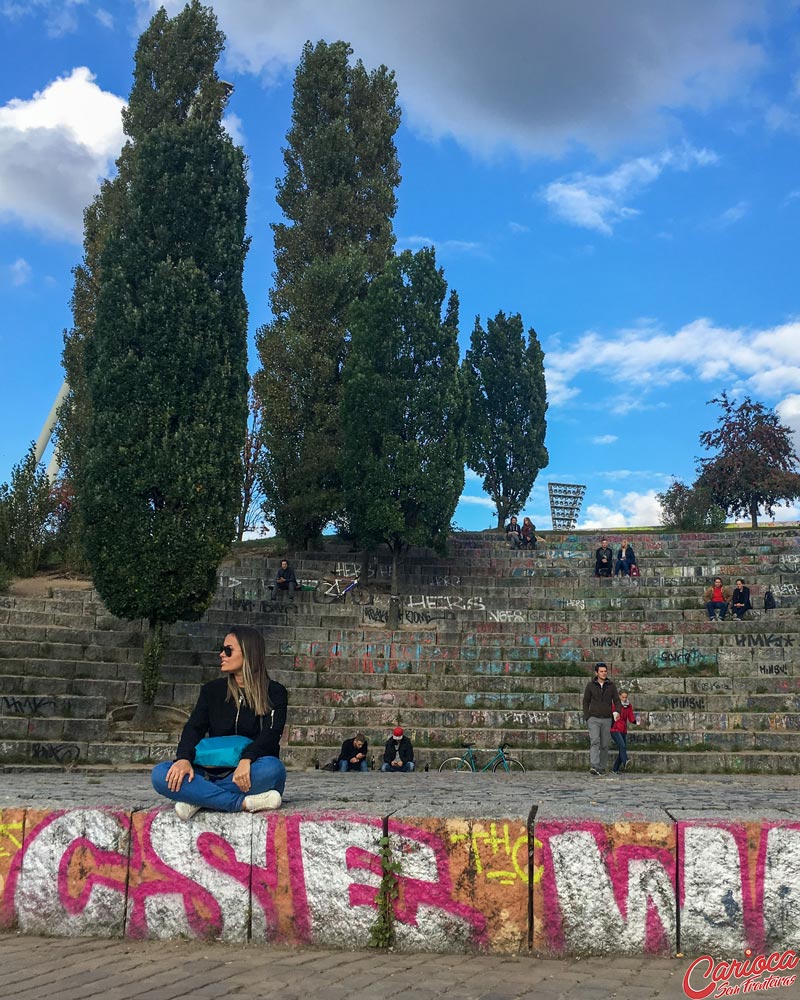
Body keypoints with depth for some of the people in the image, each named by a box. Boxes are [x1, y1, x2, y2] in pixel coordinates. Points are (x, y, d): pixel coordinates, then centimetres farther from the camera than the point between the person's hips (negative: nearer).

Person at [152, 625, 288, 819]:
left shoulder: (274, 692, 4)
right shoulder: (212, 690, 14)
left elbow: (271, 733, -11)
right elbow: (194, 728, 1)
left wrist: (246, 759, -32)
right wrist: (184, 758, -22)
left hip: (249, 778, -3)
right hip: (214, 772, 3)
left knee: (271, 767, -37)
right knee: (160, 774, -24)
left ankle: (199, 798, -28)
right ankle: (244, 803, -32)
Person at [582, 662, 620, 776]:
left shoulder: (611, 685, 4)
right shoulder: (590, 685, 1)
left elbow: (616, 700, 3)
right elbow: (586, 701, 8)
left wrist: (617, 712, -17)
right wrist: (587, 717, -1)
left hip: (607, 719, 2)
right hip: (593, 719, -2)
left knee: (605, 744, 4)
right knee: (595, 741, -18)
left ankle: (602, 767, 15)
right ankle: (594, 767, -29)